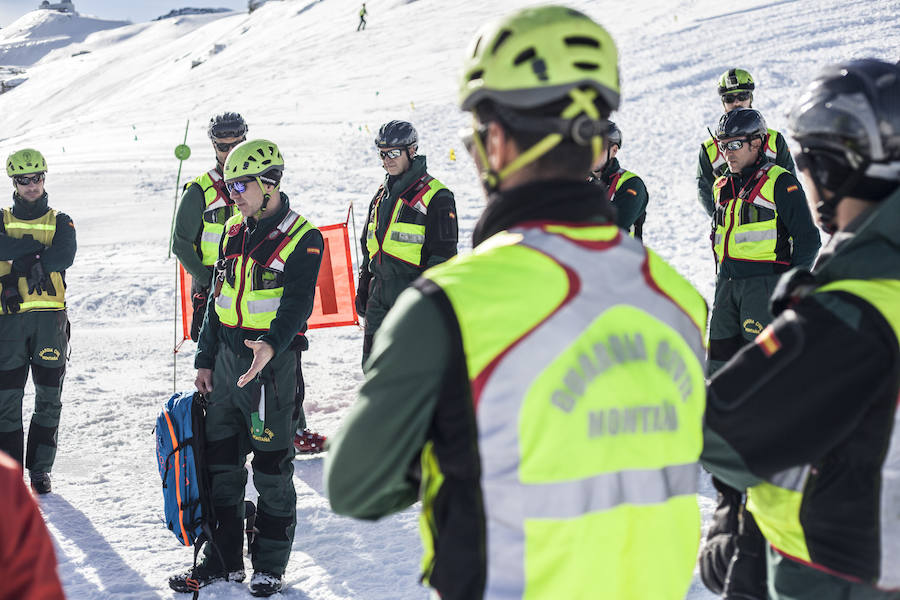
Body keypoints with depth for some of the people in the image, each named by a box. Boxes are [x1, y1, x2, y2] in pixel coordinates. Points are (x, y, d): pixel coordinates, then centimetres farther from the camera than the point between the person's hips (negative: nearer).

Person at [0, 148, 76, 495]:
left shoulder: (60, 222, 12)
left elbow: (65, 257, -9)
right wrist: (38, 248, -14)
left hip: (50, 315, 1)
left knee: (49, 398, 2)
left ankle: (40, 469, 10)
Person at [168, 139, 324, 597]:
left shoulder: (303, 238, -9)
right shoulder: (234, 230, 11)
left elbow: (297, 302, -20)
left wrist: (272, 344, -38)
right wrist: (205, 360, 15)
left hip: (273, 361, -6)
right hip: (227, 358, 6)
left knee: (272, 468, 2)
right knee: (220, 462, 9)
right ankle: (223, 560, 20)